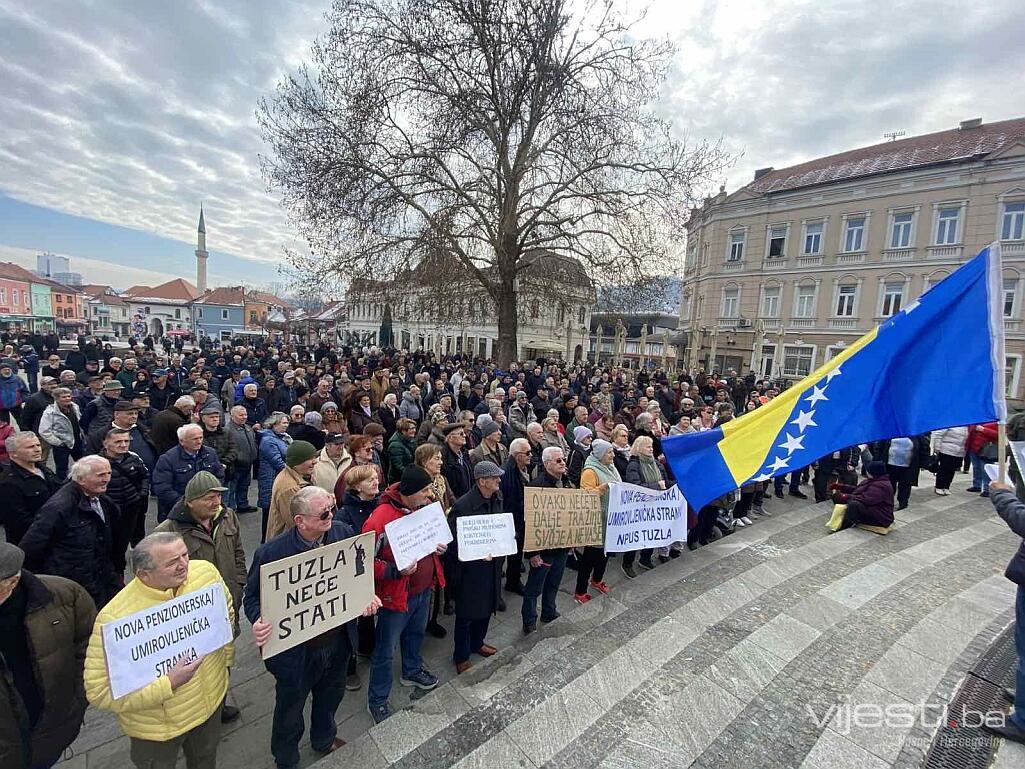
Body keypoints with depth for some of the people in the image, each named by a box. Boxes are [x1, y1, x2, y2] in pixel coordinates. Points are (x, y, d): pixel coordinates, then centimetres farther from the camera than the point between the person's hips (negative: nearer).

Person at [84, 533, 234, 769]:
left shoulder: (206, 572, -20)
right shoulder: (114, 619, -32)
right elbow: (99, 692, -24)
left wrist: (227, 658, 8)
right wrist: (168, 684, -31)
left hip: (212, 700, 4)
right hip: (158, 729, -3)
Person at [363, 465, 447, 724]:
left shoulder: (423, 509, -4)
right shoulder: (381, 517, -28)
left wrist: (438, 546, -5)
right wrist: (395, 571, -32)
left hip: (424, 588, 7)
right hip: (396, 594, -7)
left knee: (416, 633, 29)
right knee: (385, 650, 12)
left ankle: (412, 670, 55)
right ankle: (377, 700, 33)